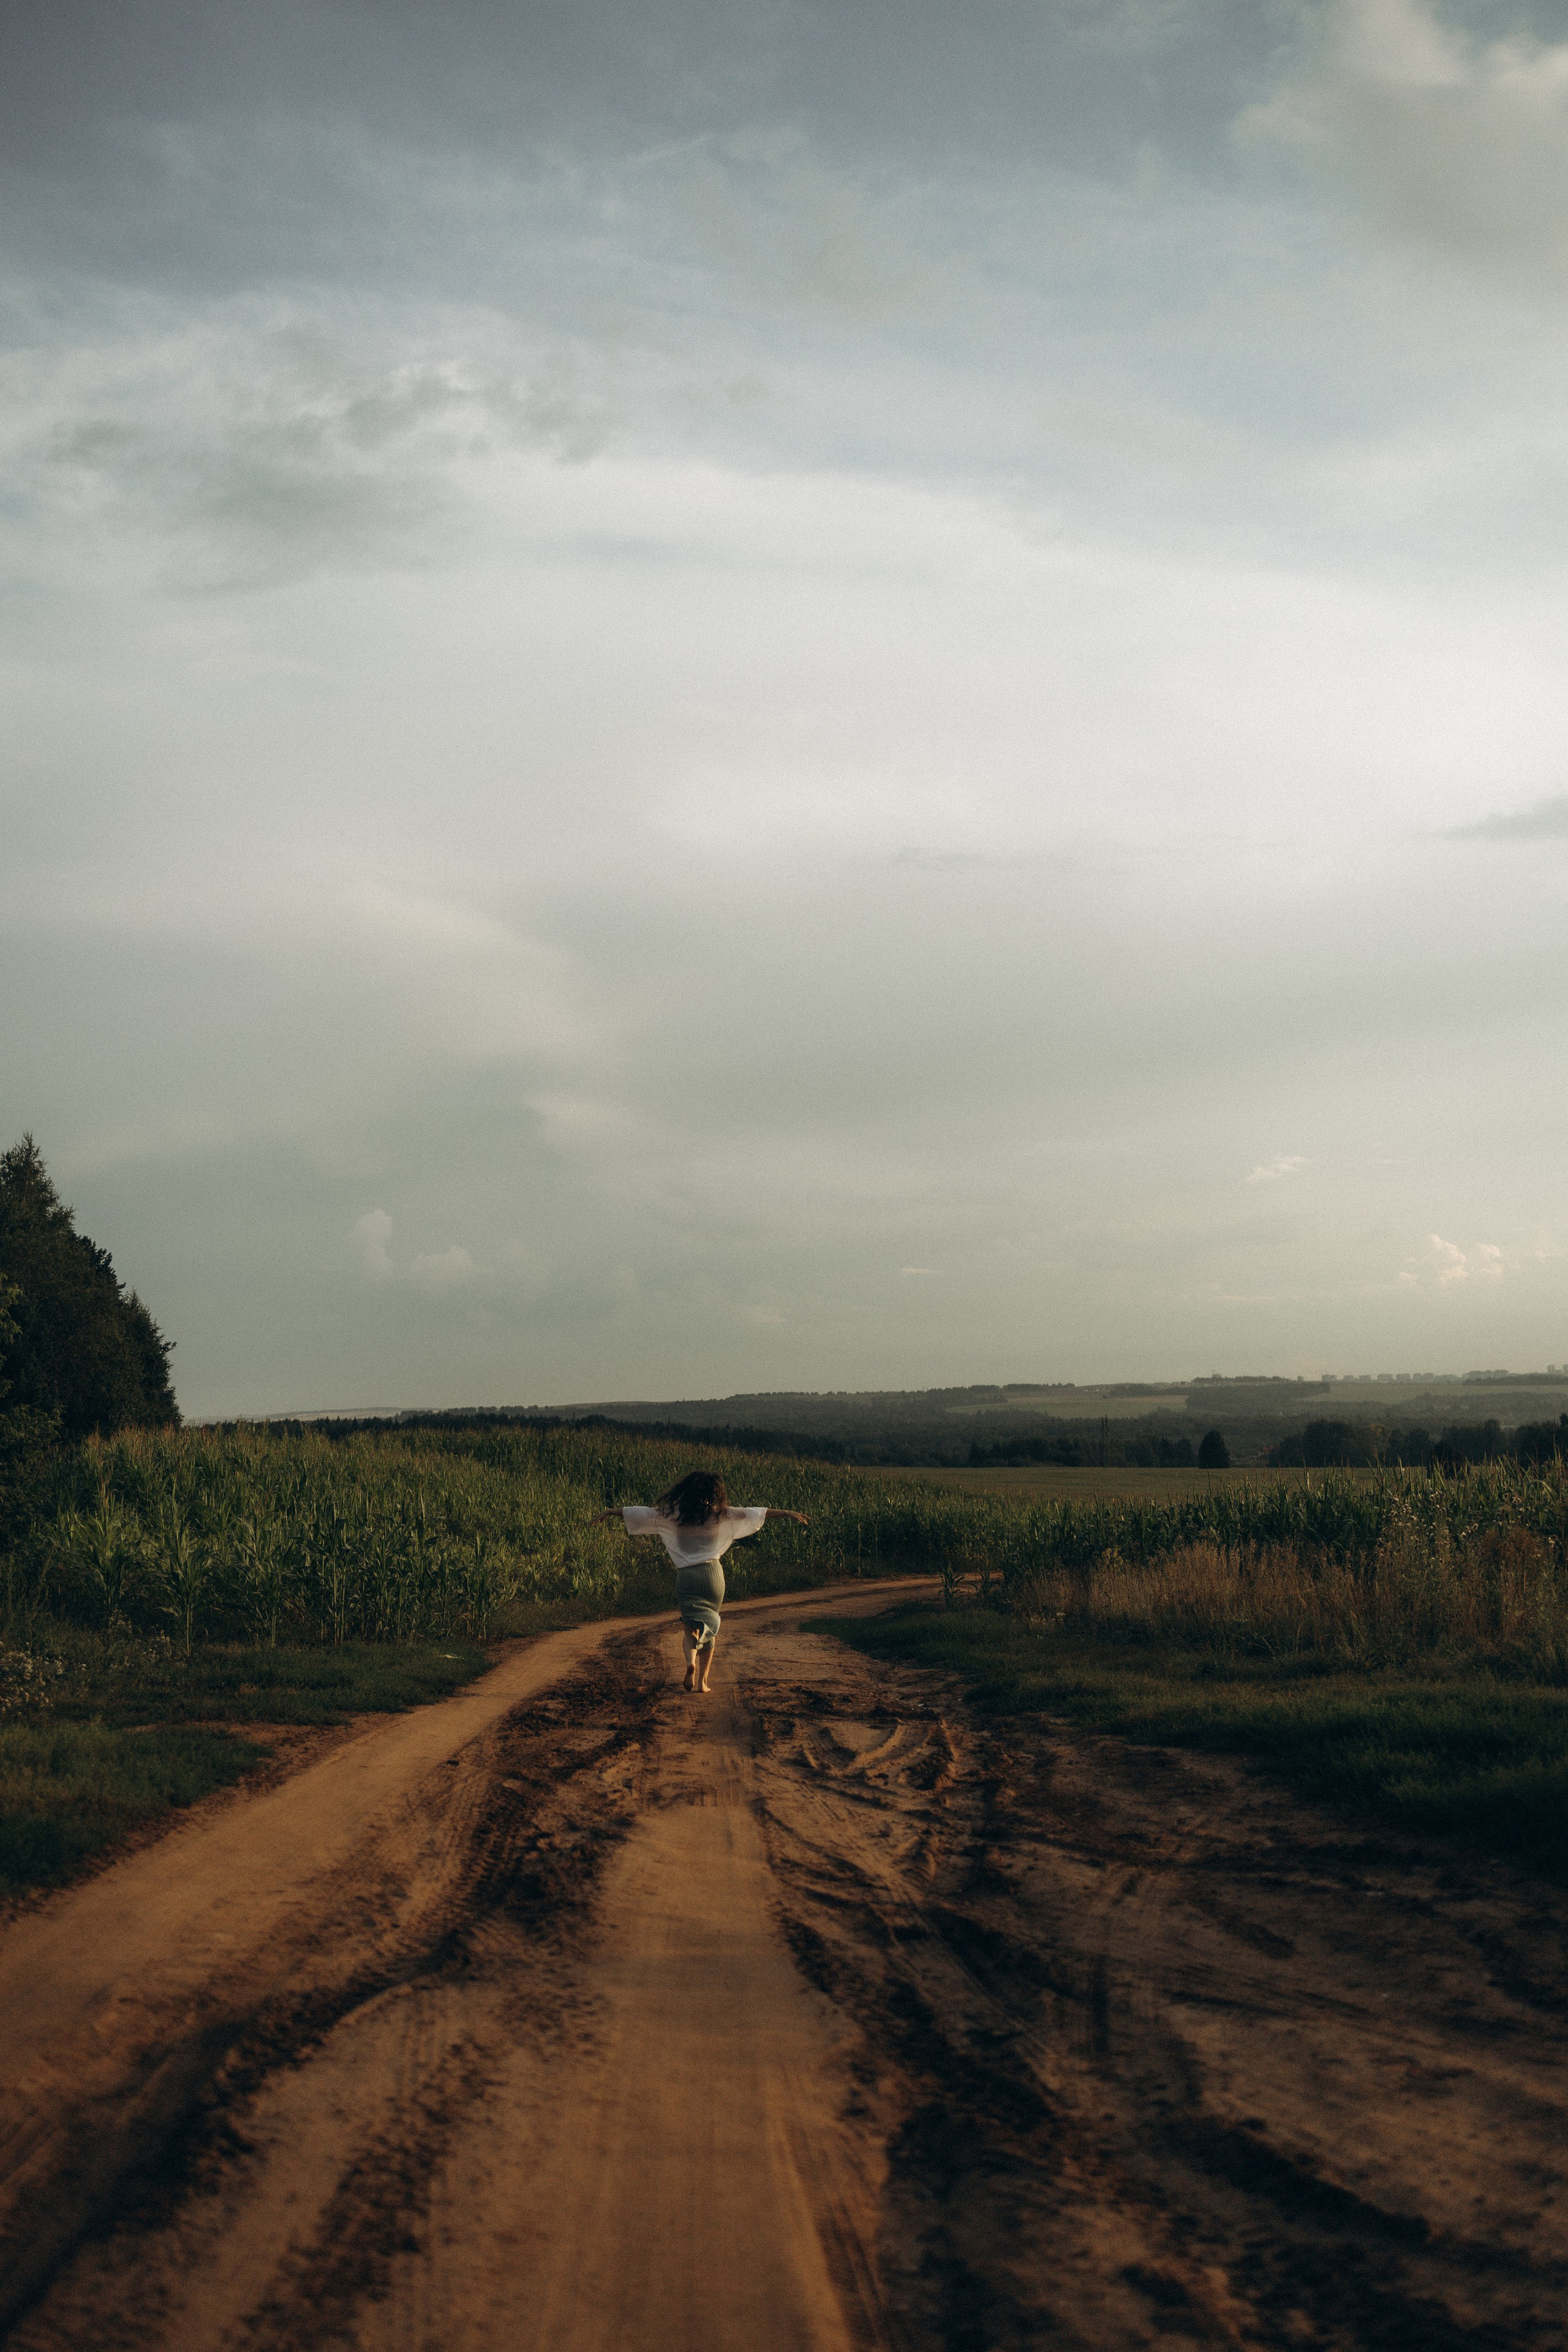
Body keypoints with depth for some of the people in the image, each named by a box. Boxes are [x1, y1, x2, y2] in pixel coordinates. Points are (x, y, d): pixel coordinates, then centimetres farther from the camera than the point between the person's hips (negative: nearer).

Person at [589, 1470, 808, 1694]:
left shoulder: (672, 1515, 5)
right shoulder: (721, 1515, 6)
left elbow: (641, 1513, 9)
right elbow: (752, 1514, 13)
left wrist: (607, 1513, 19)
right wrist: (787, 1514, 22)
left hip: (685, 1575, 0)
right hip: (712, 1573, 0)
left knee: (691, 1625, 4)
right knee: (709, 1626, 12)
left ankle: (691, 1659, -27)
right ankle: (702, 1681, 7)